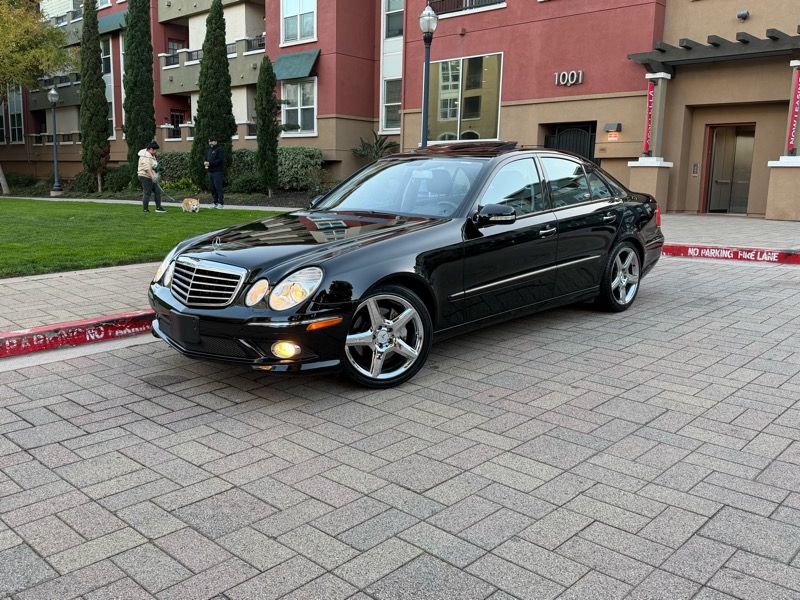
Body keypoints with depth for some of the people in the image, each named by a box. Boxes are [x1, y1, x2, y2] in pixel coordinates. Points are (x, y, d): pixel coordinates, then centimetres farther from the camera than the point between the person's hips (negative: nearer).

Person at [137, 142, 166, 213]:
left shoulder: (151, 155, 16)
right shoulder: (145, 156, -17)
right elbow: (147, 168, -30)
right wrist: (152, 176, -39)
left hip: (151, 177, 11)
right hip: (145, 177, -11)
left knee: (157, 191, 7)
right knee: (147, 193, -6)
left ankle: (158, 208, 9)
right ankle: (145, 209, 0)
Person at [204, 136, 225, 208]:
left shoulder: (219, 149, -7)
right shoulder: (209, 149, 19)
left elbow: (220, 160, -17)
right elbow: (206, 158, 26)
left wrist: (210, 163, -19)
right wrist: (205, 162, 2)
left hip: (217, 172, -8)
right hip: (210, 172, 8)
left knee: (218, 187, -10)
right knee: (212, 187, 9)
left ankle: (221, 203, -5)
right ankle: (215, 203, 15)